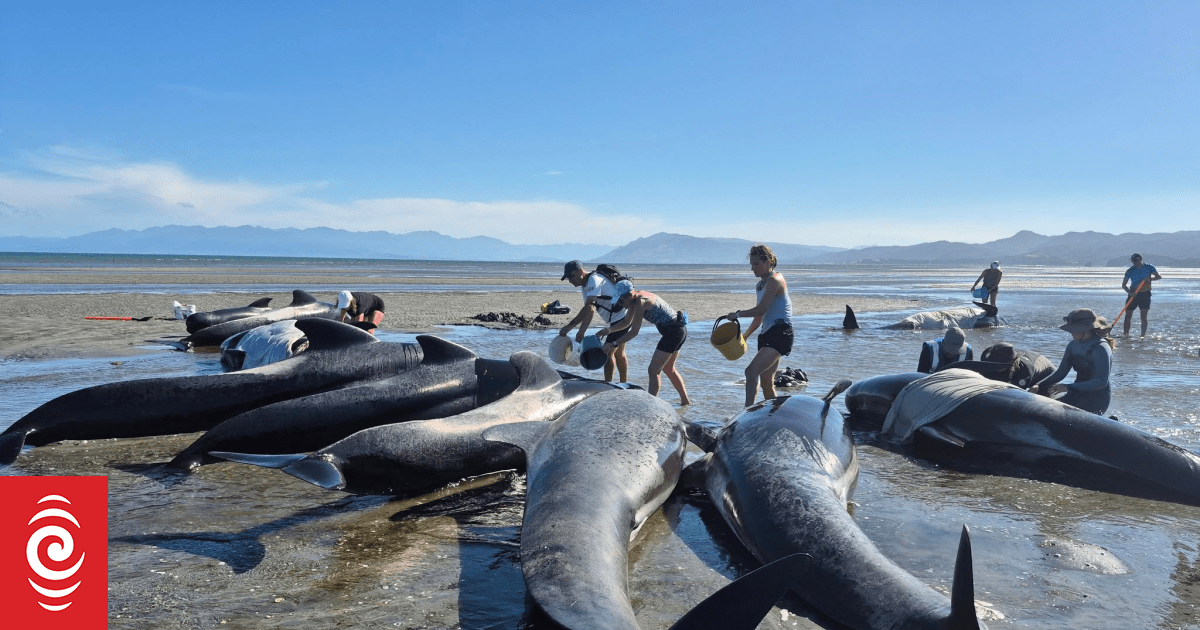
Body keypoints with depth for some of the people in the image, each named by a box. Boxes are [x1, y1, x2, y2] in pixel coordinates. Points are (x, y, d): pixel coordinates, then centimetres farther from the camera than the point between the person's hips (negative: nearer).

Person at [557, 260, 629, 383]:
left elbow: (588, 309, -27)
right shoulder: (585, 285, 13)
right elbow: (588, 311, 9)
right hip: (614, 320, 11)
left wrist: (569, 327, -26)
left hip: (621, 316, -11)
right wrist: (581, 333, -3)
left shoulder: (594, 280, -19)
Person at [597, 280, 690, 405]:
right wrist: (609, 329, 3)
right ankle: (685, 400, 33)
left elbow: (634, 332, -23)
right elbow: (626, 322, 18)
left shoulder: (640, 302, -22)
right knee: (668, 369, 23)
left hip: (673, 332, -10)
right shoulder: (635, 299, 6)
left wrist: (613, 344, -21)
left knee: (653, 370, -8)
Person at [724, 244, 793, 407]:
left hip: (780, 333, -10)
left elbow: (761, 310, -18)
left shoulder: (775, 280, -10)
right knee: (766, 383, 13)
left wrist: (737, 314, -7)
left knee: (751, 371, -24)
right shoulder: (761, 284, 19)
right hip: (768, 334, 10)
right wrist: (744, 336, 26)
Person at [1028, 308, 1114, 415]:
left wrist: (1068, 387, -30)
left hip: (1097, 399, -8)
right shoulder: (1073, 345, 8)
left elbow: (1102, 382, -24)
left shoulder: (1101, 348, -16)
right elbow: (1060, 373, 10)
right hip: (1079, 394, 8)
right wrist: (1038, 385, -7)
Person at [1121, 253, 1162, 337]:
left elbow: (1159, 277, 0)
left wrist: (1150, 278, -21)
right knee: (1128, 315, -2)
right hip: (1133, 295, 1)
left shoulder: (1149, 268, -1)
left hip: (1145, 294, -1)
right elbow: (1123, 285, 0)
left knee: (1144, 316, -5)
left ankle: (1143, 335, 0)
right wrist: (1130, 292, -16)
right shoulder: (1130, 271, -1)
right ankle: (1126, 334, 4)